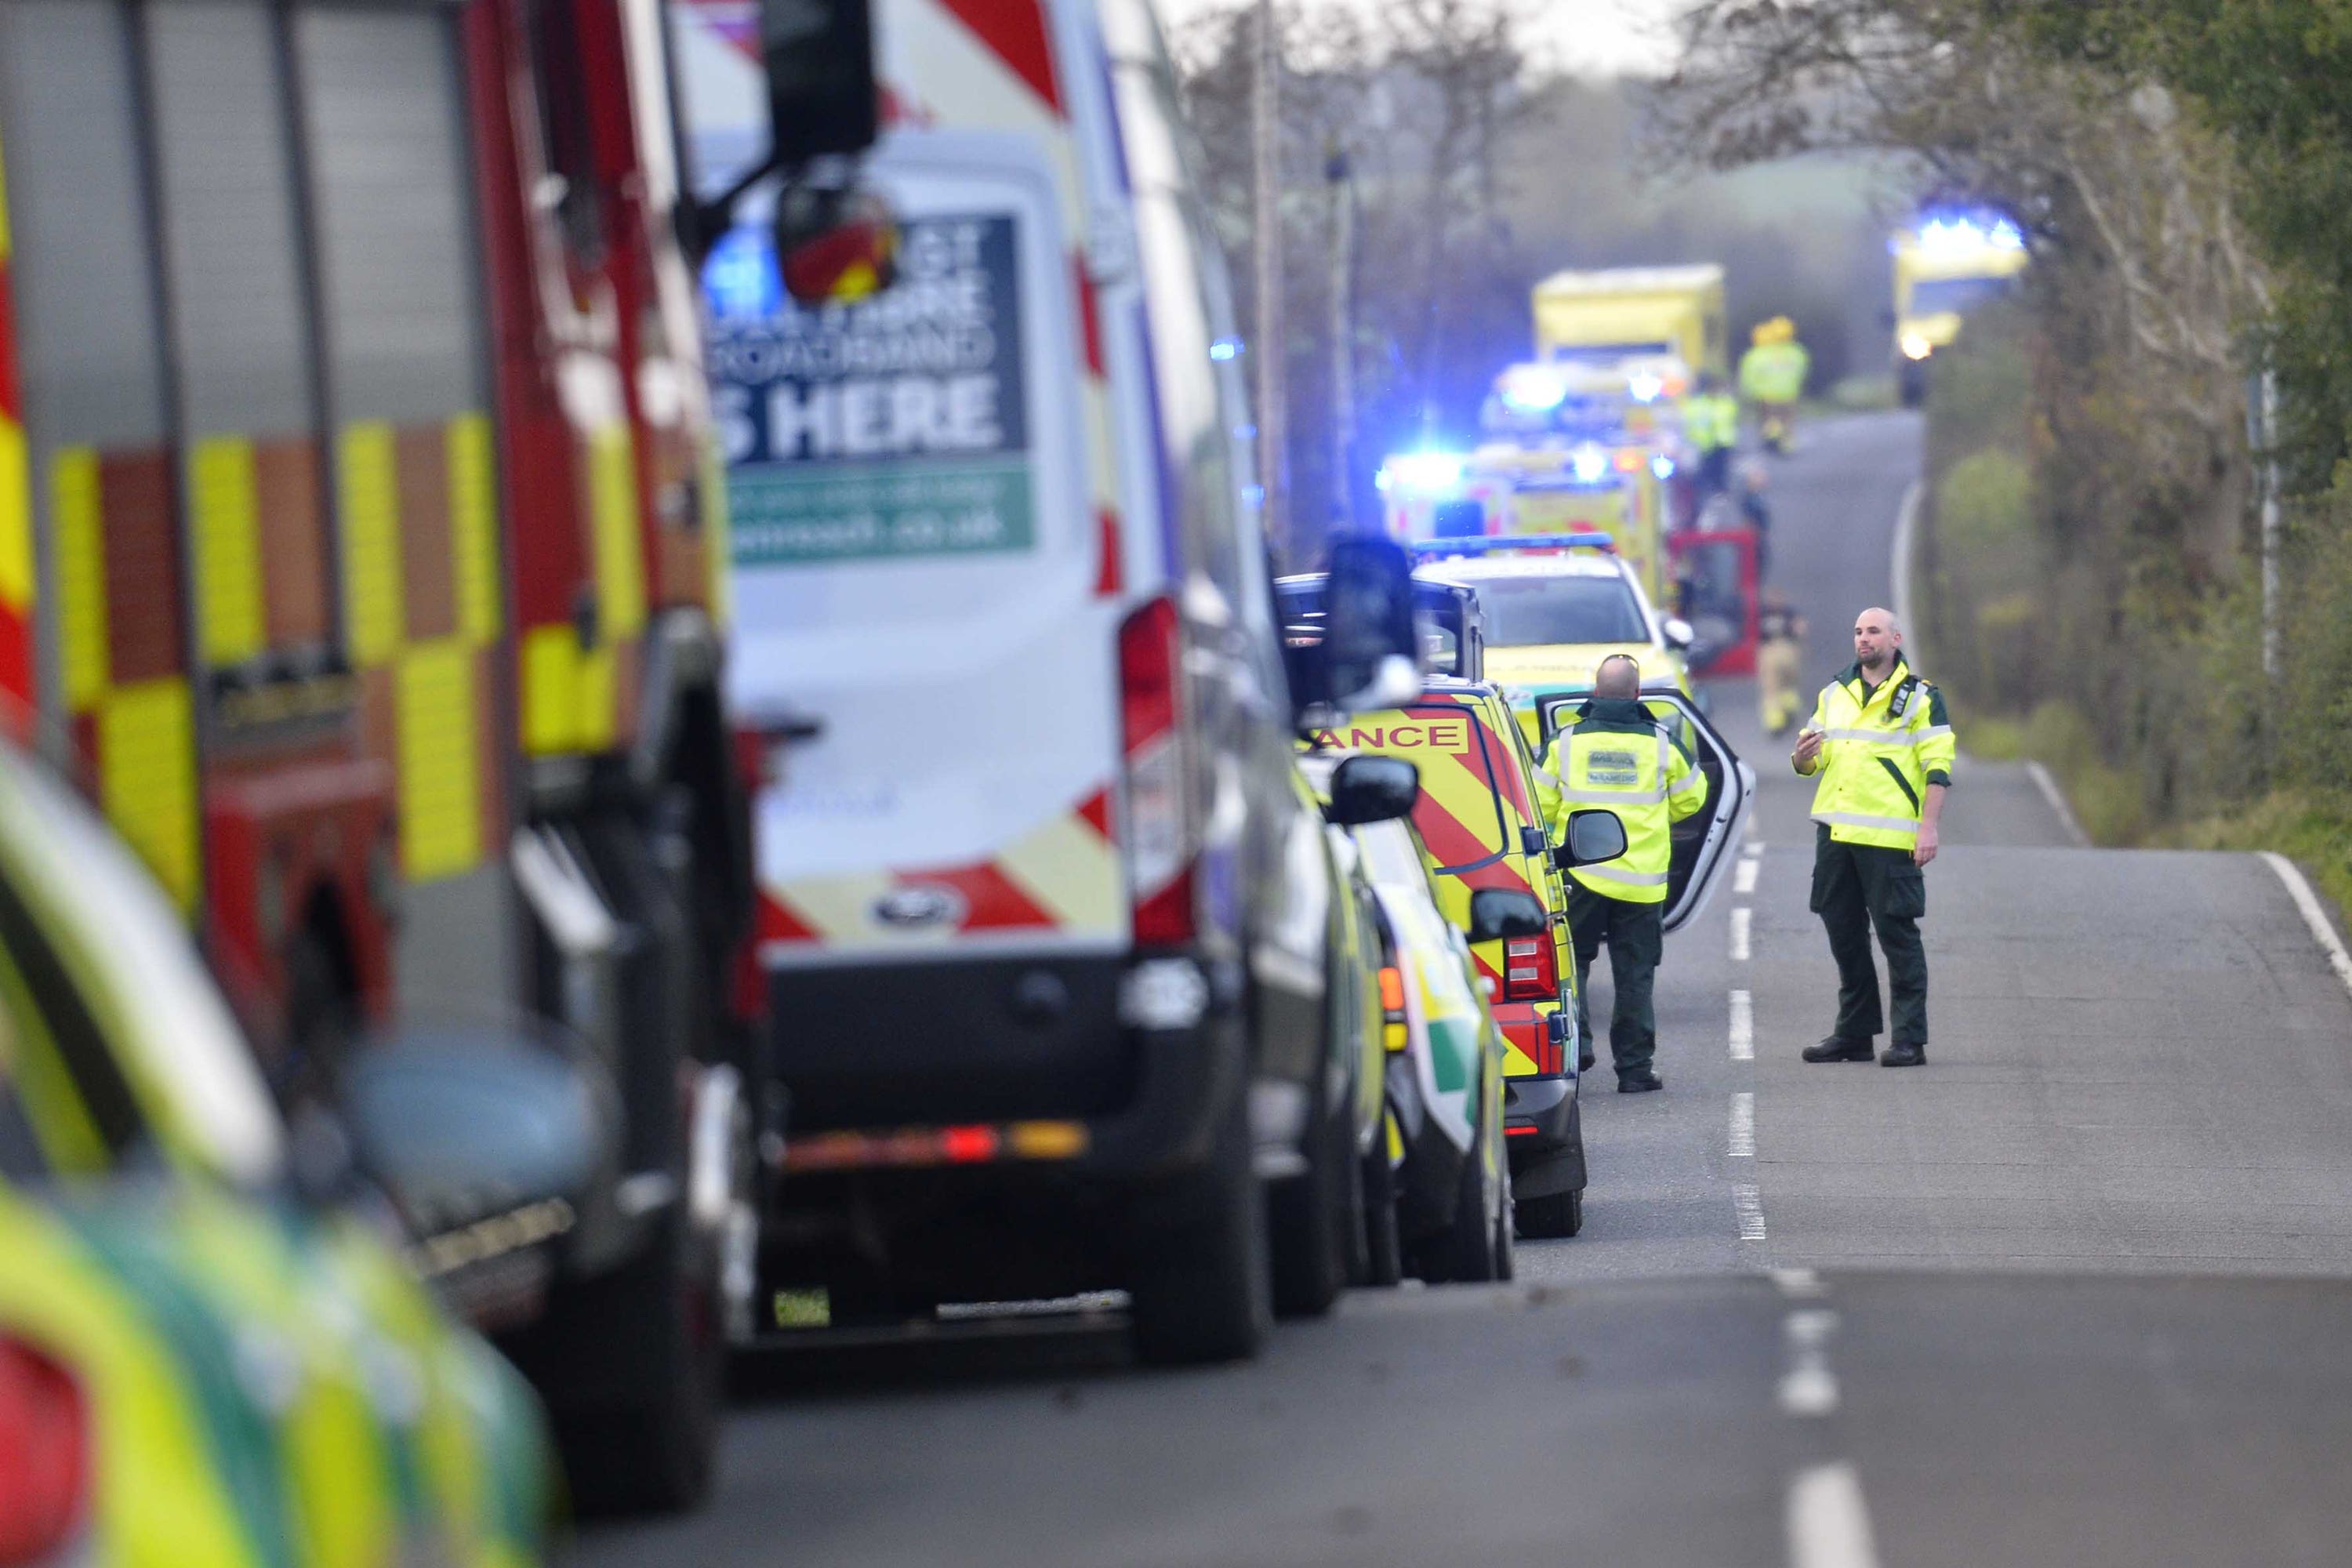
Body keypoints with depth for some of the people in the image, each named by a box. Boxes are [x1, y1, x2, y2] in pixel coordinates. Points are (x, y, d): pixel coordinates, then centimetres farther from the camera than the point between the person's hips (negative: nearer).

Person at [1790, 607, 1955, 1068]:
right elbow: (1809, 762, 21)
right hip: (1835, 832, 6)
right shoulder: (1833, 695, 16)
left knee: (1897, 934, -6)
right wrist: (1804, 756, -4)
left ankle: (1909, 1038, -3)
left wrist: (1929, 827, -14)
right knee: (1844, 934, 10)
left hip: (1891, 837, -6)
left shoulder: (1920, 697, 1)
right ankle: (1854, 1033, 19)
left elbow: (1938, 768, -4)